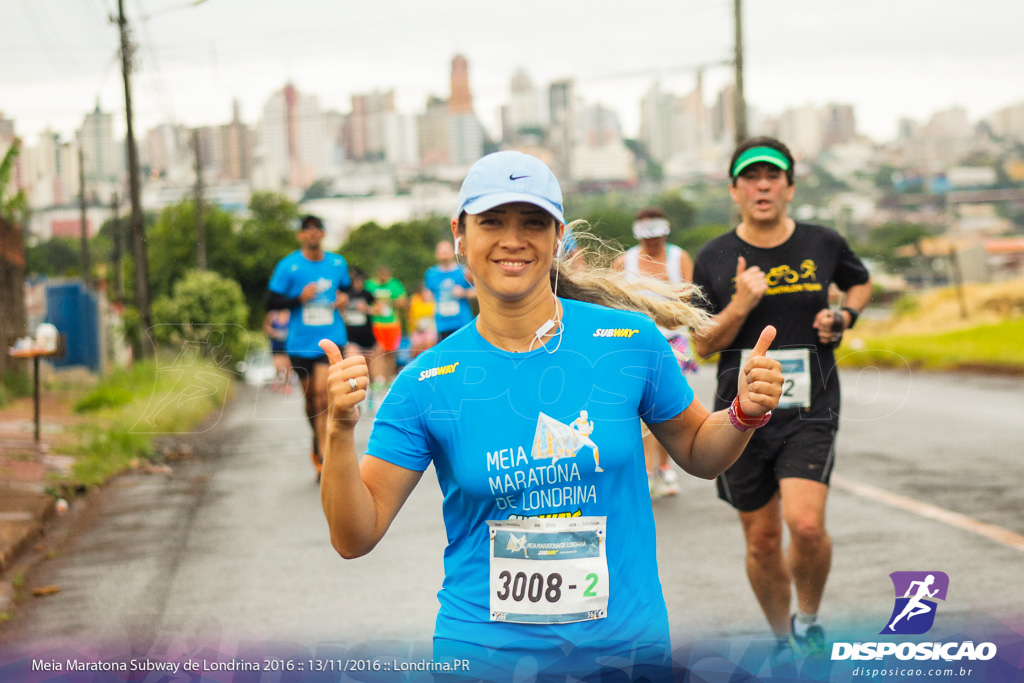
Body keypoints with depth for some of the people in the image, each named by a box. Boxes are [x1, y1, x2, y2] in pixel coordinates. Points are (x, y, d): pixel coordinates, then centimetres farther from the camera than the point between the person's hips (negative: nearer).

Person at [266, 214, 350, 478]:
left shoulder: (338, 263, 5)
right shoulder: (288, 266, -3)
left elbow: (346, 288, 23)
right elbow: (271, 302, -4)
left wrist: (344, 298, 0)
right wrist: (299, 299, -19)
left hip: (330, 340, 0)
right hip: (300, 343, 1)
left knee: (323, 392, -17)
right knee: (310, 395, 13)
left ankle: (322, 455, -17)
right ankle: (317, 439, 40)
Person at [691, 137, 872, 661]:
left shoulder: (823, 245, 2)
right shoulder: (714, 259, 0)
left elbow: (861, 283, 23)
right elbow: (702, 344, 0)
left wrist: (844, 316, 2)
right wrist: (741, 305, -17)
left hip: (810, 410, -1)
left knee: (806, 523, -20)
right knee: (762, 540, 8)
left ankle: (809, 619, 8)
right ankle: (783, 640, 32)